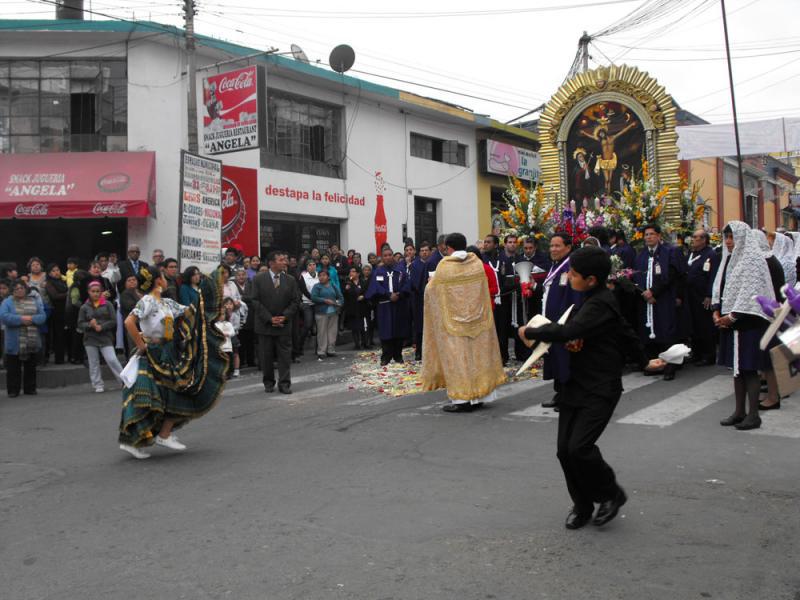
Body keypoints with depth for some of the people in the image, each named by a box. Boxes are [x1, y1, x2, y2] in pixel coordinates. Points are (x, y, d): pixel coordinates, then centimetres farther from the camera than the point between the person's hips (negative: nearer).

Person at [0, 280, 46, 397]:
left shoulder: (34, 301, 10)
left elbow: (43, 316, 3)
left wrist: (31, 319, -16)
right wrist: (21, 319, -21)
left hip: (32, 342, 3)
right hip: (14, 343, -3)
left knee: (31, 367, 11)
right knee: (13, 368, 1)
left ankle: (30, 389, 20)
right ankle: (13, 390, 9)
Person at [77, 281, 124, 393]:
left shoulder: (108, 304, 1)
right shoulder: (84, 307, 5)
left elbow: (113, 321, -3)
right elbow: (80, 324, 4)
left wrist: (101, 327, -14)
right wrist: (89, 325, -15)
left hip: (105, 337, -2)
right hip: (90, 339, 2)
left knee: (112, 360, -10)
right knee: (93, 363, 6)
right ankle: (98, 385, 15)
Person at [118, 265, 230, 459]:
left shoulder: (167, 303, 11)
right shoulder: (147, 301, -14)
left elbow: (192, 313, 14)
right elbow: (129, 322, -26)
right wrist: (140, 345, -19)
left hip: (169, 356, 9)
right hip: (153, 357, -9)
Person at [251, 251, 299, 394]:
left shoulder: (290, 280, 4)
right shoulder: (259, 279, -2)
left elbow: (294, 302, 4)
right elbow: (256, 302, -5)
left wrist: (284, 317, -10)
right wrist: (270, 318, -12)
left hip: (284, 324, 2)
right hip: (265, 325, -1)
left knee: (285, 355, 1)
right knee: (266, 356, 6)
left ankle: (284, 384, 7)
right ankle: (268, 383, 18)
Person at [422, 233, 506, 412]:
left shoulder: (444, 266, -11)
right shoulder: (477, 263, 0)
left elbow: (431, 291, -1)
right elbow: (485, 292, 9)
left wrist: (432, 284, 20)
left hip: (453, 320, -4)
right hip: (477, 320, 4)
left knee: (457, 355, 0)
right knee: (477, 352, 11)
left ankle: (462, 398, -1)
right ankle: (480, 394, 17)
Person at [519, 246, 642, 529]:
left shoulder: (601, 305, -18)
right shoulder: (591, 301, 13)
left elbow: (568, 331, -30)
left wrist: (529, 331, -17)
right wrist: (574, 341, 0)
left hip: (600, 391, -9)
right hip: (577, 385, 9)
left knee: (579, 447, -15)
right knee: (564, 449, 5)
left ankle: (611, 494, 11)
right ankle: (582, 505, 22)